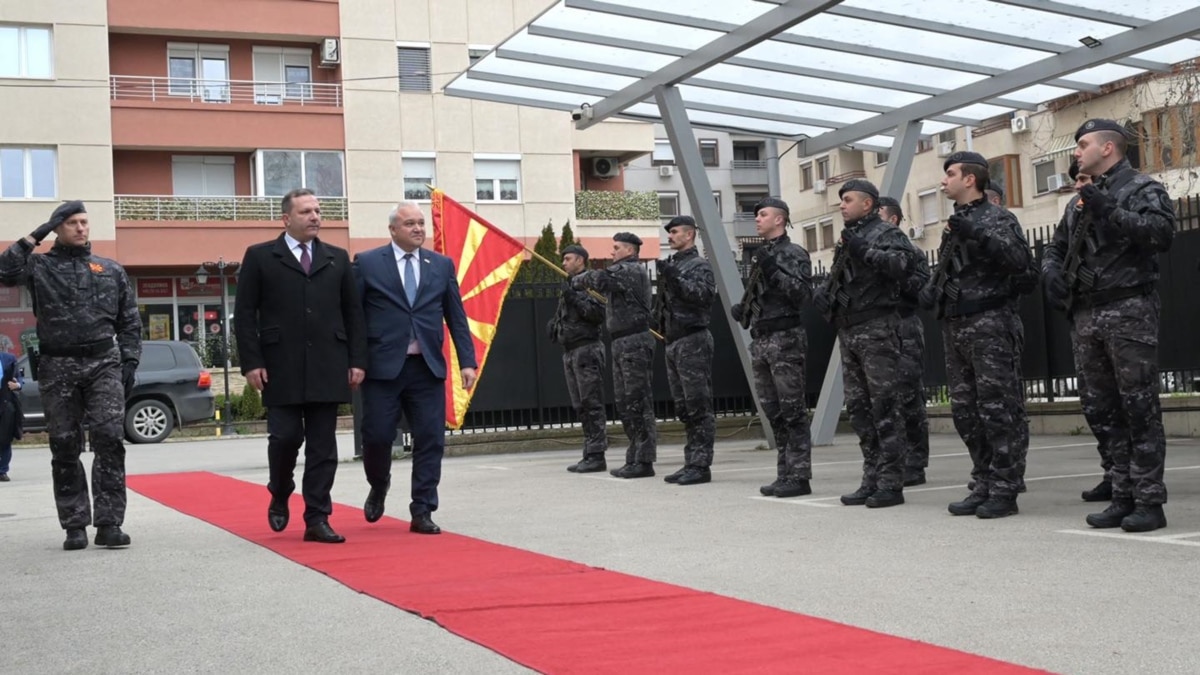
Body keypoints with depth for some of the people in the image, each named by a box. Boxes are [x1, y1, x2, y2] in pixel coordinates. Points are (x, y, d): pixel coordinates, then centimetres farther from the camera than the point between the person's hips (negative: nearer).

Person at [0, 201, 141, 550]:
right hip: (58, 367, 0)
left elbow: (129, 322, 14)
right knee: (65, 448, 3)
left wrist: (129, 363, 4)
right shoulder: (40, 266, 10)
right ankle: (75, 525, 10)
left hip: (104, 364, 0)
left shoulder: (111, 270, 15)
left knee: (110, 439, -11)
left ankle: (109, 523, -9)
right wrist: (32, 239, -6)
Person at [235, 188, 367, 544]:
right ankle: (279, 496, 25)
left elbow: (353, 312, 12)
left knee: (323, 446, 2)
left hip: (328, 369, 3)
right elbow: (244, 313, 2)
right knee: (285, 437, -3)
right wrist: (251, 362, -7)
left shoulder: (338, 258, 13)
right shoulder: (260, 257, 5)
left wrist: (357, 360, 4)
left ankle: (317, 520, 6)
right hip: (281, 369, -2)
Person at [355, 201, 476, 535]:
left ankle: (422, 512, 8)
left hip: (427, 368, 3)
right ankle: (378, 487, 30)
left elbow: (456, 318, 10)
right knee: (377, 437, -1)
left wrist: (467, 361, 2)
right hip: (383, 368, -2)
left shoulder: (442, 265, 11)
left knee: (430, 442, -1)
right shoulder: (367, 263, 2)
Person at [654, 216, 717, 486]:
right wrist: (659, 316, 11)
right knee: (684, 409, 11)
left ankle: (701, 465, -7)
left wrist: (674, 278, -25)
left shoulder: (700, 266, -5)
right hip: (673, 342, 9)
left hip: (693, 341, -9)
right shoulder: (671, 266, 19)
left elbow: (704, 294, -22)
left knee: (699, 407, -8)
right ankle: (691, 463, 15)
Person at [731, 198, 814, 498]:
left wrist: (773, 271, -19)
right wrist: (742, 309, 9)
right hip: (760, 341, 8)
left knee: (793, 411, -6)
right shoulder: (761, 256, 18)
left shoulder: (794, 254, -4)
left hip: (785, 338, -8)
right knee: (773, 412, 9)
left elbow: (803, 294, -16)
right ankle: (785, 474, 15)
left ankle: (799, 476, -4)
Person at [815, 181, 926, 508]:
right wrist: (823, 292, 9)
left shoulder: (885, 234, -3)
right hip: (848, 332, 9)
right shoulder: (848, 239, 21)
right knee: (859, 408, 9)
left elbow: (903, 262, -22)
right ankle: (872, 479, 14)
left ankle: (891, 483, -6)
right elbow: (838, 280, 29)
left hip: (878, 329, -9)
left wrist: (865, 252, -26)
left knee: (886, 408, -7)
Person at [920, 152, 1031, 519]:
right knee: (965, 411, 9)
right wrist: (930, 292, 9)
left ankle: (1004, 491, -3)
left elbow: (1020, 259, -19)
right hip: (955, 325, 8)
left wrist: (978, 235, -24)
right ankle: (984, 486, 16)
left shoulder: (997, 218, -3)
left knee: (997, 409, -6)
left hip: (990, 324, -8)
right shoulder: (954, 223, 19)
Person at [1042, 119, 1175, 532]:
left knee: (1138, 408, -6)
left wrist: (1110, 212, -20)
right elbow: (1057, 246, 27)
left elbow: (1162, 232, -17)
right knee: (1100, 411, 7)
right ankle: (1122, 495, 14)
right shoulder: (1079, 201, 22)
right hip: (1085, 316, 8)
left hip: (1129, 312, -7)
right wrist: (1052, 270, 5)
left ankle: (1150, 501, -3)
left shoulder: (1142, 189, 0)